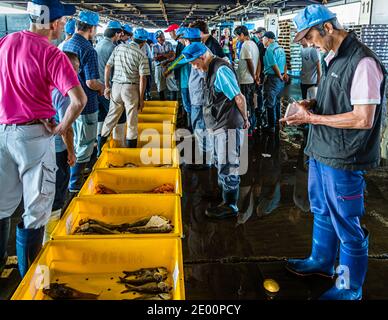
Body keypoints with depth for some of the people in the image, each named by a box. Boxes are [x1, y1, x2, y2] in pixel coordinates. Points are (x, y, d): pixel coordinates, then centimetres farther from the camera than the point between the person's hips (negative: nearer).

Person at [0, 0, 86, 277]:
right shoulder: (52, 54, -15)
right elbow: (79, 100, -26)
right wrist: (62, 128, -11)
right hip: (32, 135, -6)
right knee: (36, 207, 10)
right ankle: (29, 275, 23)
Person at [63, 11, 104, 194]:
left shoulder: (67, 45, 8)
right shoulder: (88, 50, -19)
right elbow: (91, 82, -24)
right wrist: (102, 88, -3)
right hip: (86, 105, -8)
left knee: (74, 143, 22)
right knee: (84, 147, 4)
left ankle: (75, 180, 37)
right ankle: (75, 187, 13)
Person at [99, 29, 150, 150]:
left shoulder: (119, 48, 5)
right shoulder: (142, 55, -7)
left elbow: (107, 67, 4)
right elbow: (142, 78, -10)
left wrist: (107, 86, 11)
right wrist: (141, 98, -4)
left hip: (116, 86, 4)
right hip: (131, 88, -4)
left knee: (112, 116, 15)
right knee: (132, 120, 8)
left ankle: (101, 143, 19)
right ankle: (131, 146, 17)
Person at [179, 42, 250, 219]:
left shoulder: (221, 70, -19)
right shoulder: (212, 70, 12)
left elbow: (239, 98, -20)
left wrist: (245, 119, -6)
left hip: (228, 126, -10)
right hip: (221, 126, 10)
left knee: (227, 165, -1)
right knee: (221, 163, 21)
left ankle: (230, 206, 11)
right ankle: (225, 193, 38)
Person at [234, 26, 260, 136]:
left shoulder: (245, 45, -17)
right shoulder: (254, 44, 13)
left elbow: (250, 63, -19)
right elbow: (259, 62, 14)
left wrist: (253, 76, -7)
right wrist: (257, 75, 13)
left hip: (245, 80, -9)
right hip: (252, 80, 9)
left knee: (246, 105, -2)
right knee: (251, 103, 17)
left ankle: (248, 130, 3)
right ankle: (252, 126, 27)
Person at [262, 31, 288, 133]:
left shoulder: (270, 49, -15)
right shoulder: (280, 48, 13)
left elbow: (274, 65, -18)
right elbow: (284, 62, 13)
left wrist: (280, 76, -8)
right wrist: (285, 73, 6)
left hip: (272, 78, -9)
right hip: (280, 79, 9)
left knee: (269, 103, -2)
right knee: (276, 101, 21)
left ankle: (271, 126, 1)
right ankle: (277, 122, 31)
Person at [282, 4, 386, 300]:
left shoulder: (363, 62, -20)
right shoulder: (332, 58, 8)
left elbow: (364, 119, -24)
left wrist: (313, 118, -18)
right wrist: (311, 105, 2)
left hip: (344, 161, -9)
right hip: (321, 152, 9)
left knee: (347, 226, 7)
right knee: (322, 213, 24)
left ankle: (350, 289, 26)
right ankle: (322, 261, 47)